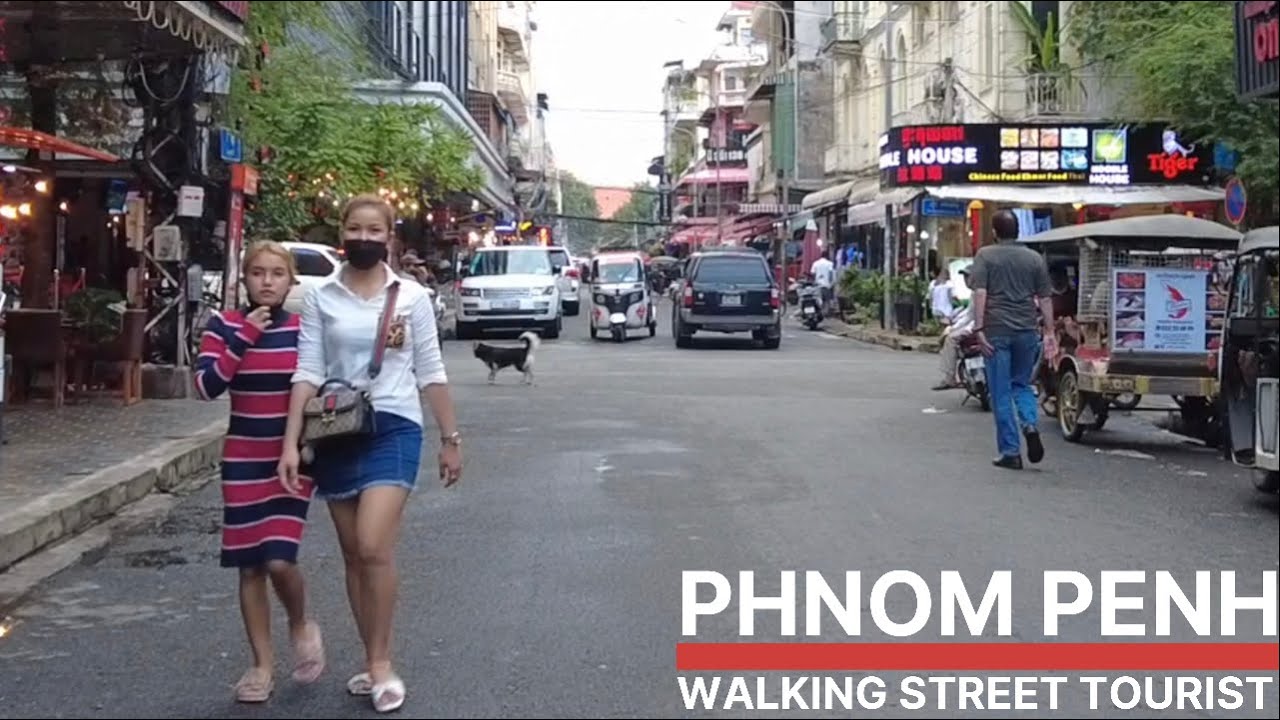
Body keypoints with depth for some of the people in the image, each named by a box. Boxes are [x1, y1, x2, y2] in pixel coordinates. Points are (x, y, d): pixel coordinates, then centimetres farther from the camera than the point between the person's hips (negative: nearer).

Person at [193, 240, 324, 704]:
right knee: (250, 567, 5)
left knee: (279, 560, -13)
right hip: (243, 461, 1)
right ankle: (262, 663, 19)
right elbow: (206, 387, -13)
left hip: (293, 459, -1)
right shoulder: (224, 326, -2)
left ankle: (301, 626, 18)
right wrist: (243, 337, -19)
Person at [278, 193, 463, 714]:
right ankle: (374, 663, 22)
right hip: (336, 433, 3)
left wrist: (451, 438, 6)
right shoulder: (320, 298, 3)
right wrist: (291, 443, -9)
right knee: (353, 556, 9)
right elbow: (308, 373, -1)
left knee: (374, 548, -17)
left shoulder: (411, 296, 1)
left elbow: (430, 373, 5)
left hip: (393, 428, -2)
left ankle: (381, 663, -2)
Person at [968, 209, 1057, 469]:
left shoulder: (985, 256, 0)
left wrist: (979, 328, -11)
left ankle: (1010, 452, 3)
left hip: (997, 331, -3)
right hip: (1027, 331, 3)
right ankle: (1030, 425, -7)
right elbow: (1045, 298, 9)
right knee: (1022, 384, 20)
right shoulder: (1035, 258, 10)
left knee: (1001, 393, 2)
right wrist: (1050, 333, 13)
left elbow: (980, 293, -10)